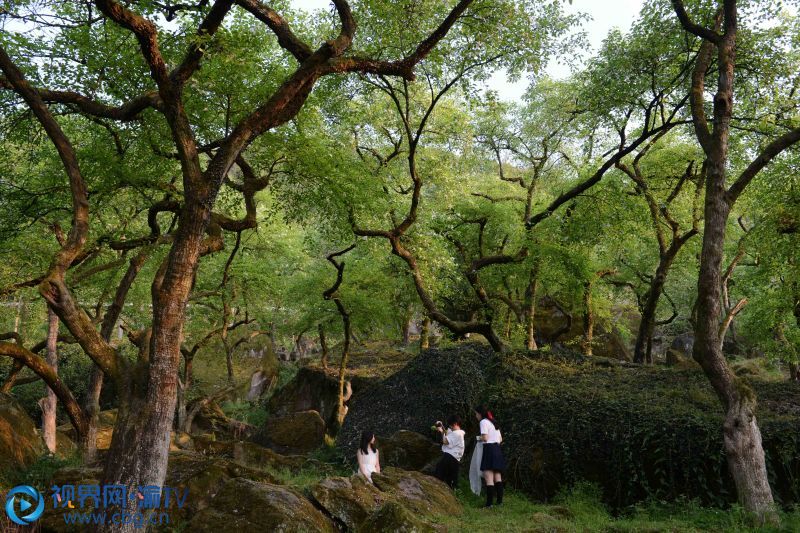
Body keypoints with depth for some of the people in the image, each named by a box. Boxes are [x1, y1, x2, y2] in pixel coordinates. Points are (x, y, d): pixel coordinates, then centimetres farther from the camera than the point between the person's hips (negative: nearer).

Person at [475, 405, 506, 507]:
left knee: (489, 478, -10)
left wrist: (479, 438, 3)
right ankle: (500, 501, 10)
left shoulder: (483, 422, -6)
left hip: (489, 449, -9)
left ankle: (489, 503, -12)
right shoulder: (494, 422, 20)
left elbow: (485, 438, -15)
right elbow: (500, 439, 18)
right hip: (497, 449, 9)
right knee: (498, 477, 10)